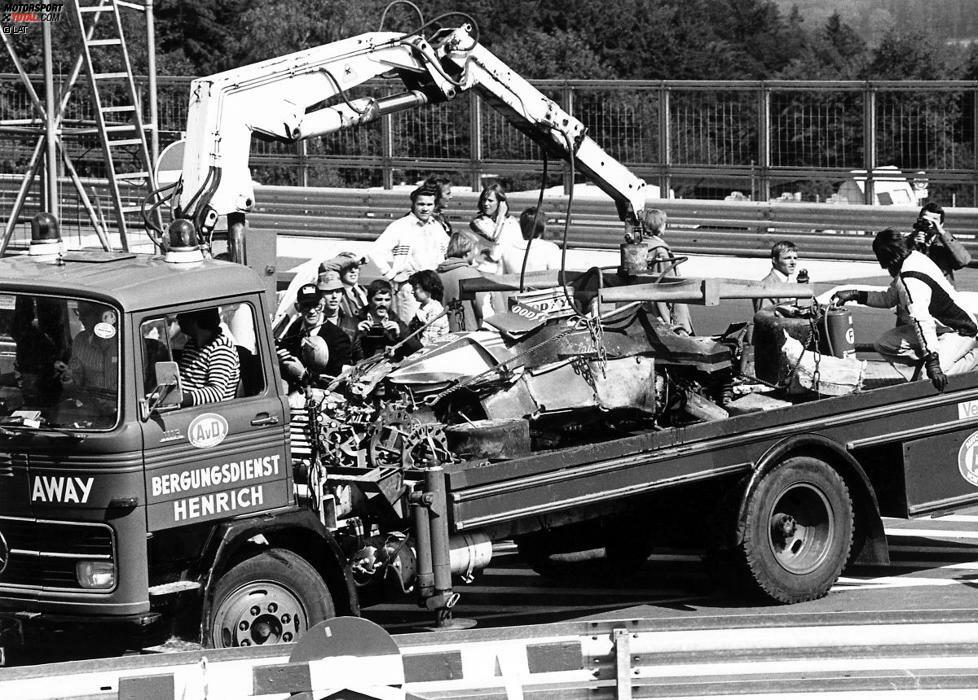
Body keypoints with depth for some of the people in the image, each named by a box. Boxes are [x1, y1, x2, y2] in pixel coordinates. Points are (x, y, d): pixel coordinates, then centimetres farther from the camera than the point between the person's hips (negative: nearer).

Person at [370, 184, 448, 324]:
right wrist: (390, 274, -13)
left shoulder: (436, 227, 12)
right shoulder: (399, 227, -8)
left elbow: (446, 248, 33)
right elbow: (376, 251, -14)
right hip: (407, 285, -6)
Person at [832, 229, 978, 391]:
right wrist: (855, 295, 10)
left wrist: (932, 362, -45)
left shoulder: (911, 279, -29)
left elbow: (922, 320, -39)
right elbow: (889, 299, 17)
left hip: (960, 332, -10)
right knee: (884, 344, 1)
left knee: (931, 378, -30)